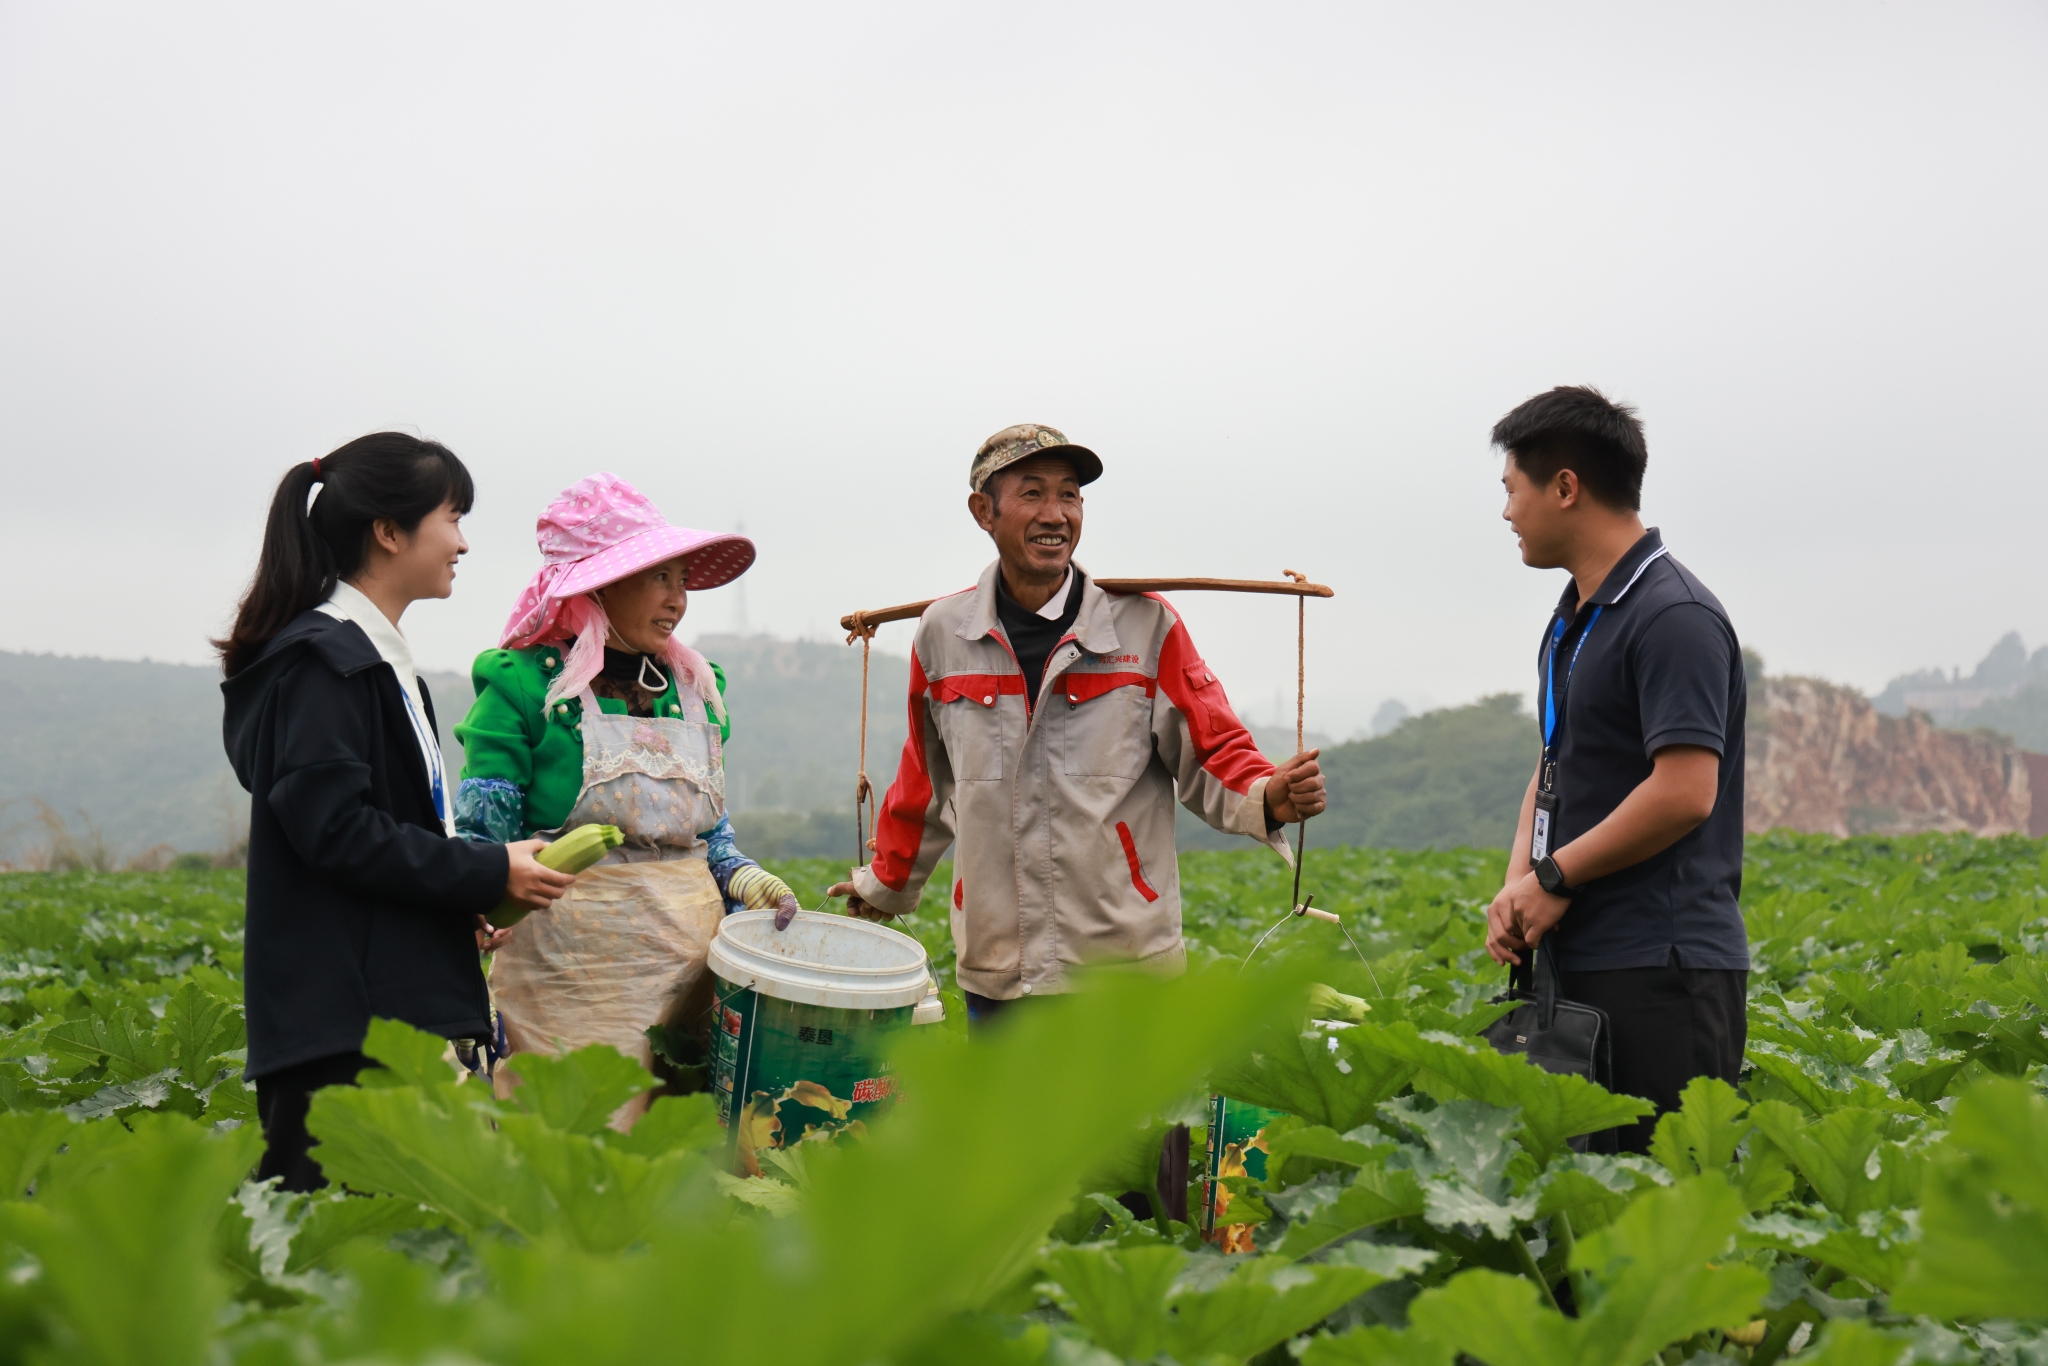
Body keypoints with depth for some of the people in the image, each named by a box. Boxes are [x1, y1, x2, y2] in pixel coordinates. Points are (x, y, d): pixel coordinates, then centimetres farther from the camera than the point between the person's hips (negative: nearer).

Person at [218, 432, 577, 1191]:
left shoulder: (376, 655, 20)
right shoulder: (322, 658, -10)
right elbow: (334, 829, -18)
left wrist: (465, 896, 7)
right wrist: (487, 877, -12)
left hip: (398, 999, 10)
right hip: (339, 1015, -10)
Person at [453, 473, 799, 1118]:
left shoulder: (696, 687, 15)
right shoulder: (525, 685, -1)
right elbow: (479, 836, -2)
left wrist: (744, 879, 2)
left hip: (689, 962, 5)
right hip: (568, 972, -4)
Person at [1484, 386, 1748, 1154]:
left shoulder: (1674, 617, -12)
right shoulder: (1573, 618, 18)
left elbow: (1685, 793, -20)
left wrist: (1556, 876, -10)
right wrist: (1517, 885, 2)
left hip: (1661, 971, -9)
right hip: (1578, 957, 9)